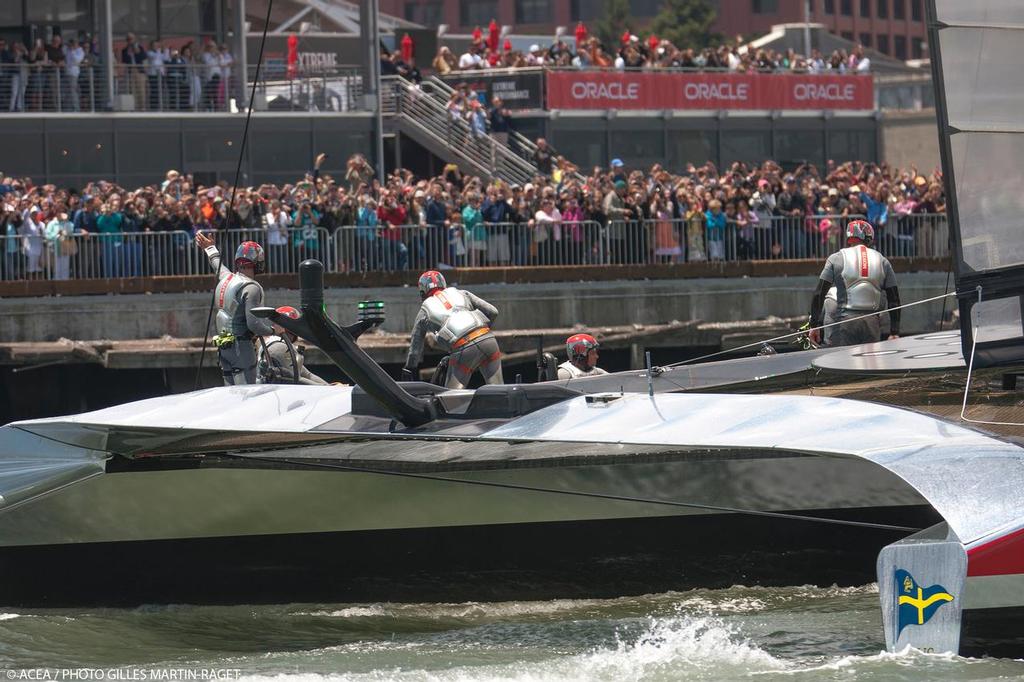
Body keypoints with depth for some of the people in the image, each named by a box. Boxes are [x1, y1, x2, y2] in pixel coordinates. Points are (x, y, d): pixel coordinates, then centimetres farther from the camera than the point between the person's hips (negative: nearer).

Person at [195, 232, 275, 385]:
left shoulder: (227, 278, 9)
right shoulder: (251, 288, -16)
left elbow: (218, 265, 34)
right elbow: (253, 324, -22)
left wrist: (210, 248, 54)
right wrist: (272, 330, -4)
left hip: (223, 347, 8)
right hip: (241, 346, -8)